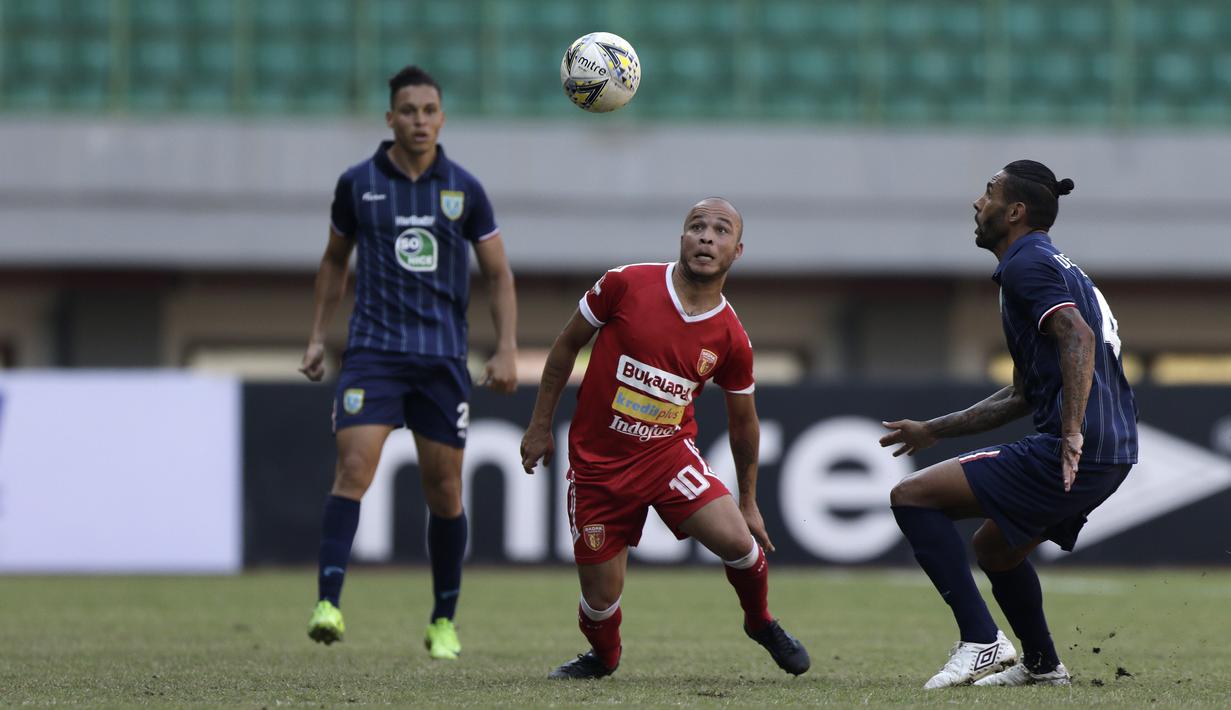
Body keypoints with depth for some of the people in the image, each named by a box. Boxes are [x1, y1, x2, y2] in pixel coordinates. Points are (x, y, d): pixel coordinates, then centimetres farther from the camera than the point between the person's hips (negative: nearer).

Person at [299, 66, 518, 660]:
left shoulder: (463, 189, 3)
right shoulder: (357, 183, 3)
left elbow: (497, 273, 9)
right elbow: (335, 260, 17)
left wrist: (506, 350, -1)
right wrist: (318, 337, 12)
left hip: (443, 357, 1)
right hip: (372, 350, -1)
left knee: (444, 489, 4)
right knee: (354, 466, -19)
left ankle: (444, 622, 18)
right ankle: (328, 604, -24)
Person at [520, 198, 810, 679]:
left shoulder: (731, 340, -6)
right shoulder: (626, 285, -12)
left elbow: (743, 422, 9)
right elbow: (567, 345, 3)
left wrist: (748, 502, 15)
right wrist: (540, 425, 5)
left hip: (669, 453, 1)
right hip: (597, 460, -1)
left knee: (737, 540, -22)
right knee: (600, 599, -1)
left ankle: (761, 623, 11)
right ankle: (603, 658, 35)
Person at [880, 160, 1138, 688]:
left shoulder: (1027, 263, -6)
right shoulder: (1050, 264, 26)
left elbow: (1078, 337, -24)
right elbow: (1023, 395, 31)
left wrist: (1072, 433, -32)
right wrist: (934, 430, 35)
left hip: (1079, 452, -10)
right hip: (1113, 454, 10)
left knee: (912, 497, -7)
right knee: (995, 546, 30)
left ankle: (982, 643, -13)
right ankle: (1041, 664, 39)